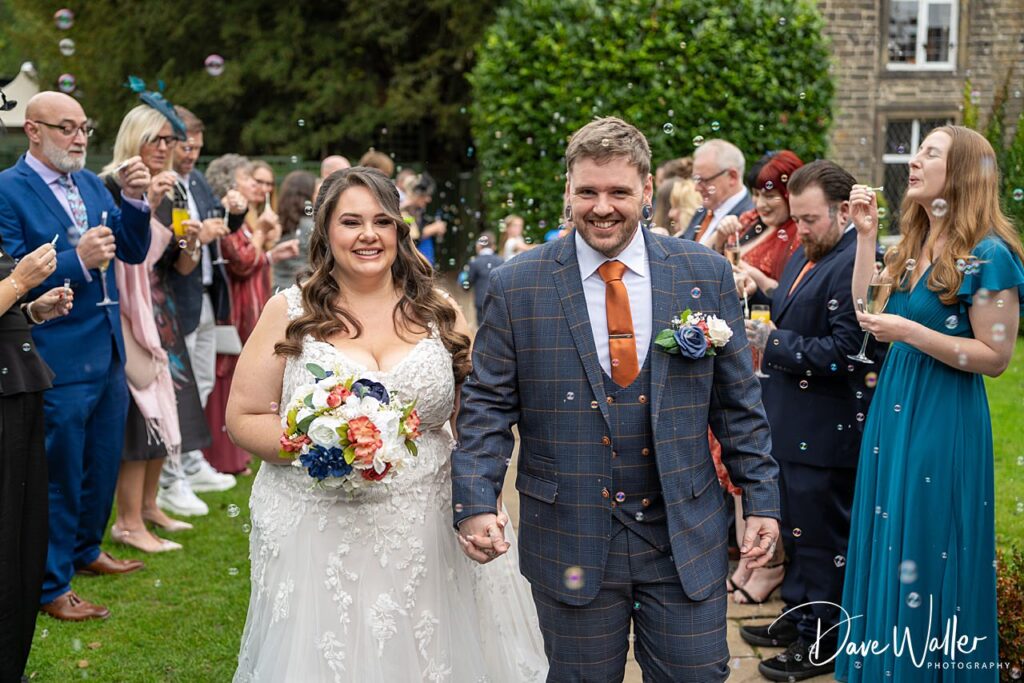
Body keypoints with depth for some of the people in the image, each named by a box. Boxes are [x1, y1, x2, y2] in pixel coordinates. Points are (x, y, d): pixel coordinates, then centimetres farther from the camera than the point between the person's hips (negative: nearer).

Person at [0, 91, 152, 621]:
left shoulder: (91, 184, 9)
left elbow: (134, 251, 7)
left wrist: (134, 200, -9)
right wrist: (77, 260, -27)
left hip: (108, 355, 7)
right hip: (57, 361, -7)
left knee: (103, 464, 20)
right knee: (59, 474, 3)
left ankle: (85, 549, 41)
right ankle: (51, 586, 17)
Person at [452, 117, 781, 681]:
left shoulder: (706, 275, 1)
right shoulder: (515, 288, -3)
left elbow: (737, 402, 6)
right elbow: (487, 407, -1)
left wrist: (761, 499, 3)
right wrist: (475, 502, -14)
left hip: (686, 536, 1)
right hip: (571, 542, -1)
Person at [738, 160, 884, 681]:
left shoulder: (856, 265, -20)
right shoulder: (804, 257, 12)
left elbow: (842, 354, -24)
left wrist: (773, 343, -19)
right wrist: (764, 334, 1)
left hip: (825, 434, -10)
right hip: (791, 426, 10)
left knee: (822, 536, 2)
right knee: (795, 527, 21)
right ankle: (798, 616, 36)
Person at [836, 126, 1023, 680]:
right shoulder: (915, 245, 11)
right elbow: (866, 311, 7)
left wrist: (912, 333, -21)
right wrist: (866, 235, 3)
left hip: (943, 419, -8)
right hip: (894, 408, 8)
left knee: (926, 554, 0)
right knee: (888, 547, 15)